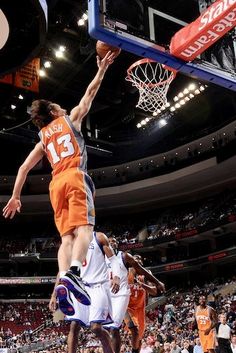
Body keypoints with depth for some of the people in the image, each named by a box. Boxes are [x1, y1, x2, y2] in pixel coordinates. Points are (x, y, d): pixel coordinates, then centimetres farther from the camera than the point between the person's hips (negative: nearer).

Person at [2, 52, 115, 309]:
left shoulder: (43, 138, 27)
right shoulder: (70, 119, 19)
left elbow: (24, 168, 21)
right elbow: (90, 92, 22)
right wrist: (102, 68, 33)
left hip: (56, 184, 5)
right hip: (75, 177, -4)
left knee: (67, 236, -2)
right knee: (84, 227, -18)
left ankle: (63, 280, -22)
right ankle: (72, 273, -42)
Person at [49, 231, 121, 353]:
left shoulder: (98, 237, 3)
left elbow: (113, 259, -2)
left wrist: (116, 277, -22)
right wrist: (54, 295, 12)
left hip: (98, 287, -4)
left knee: (96, 327, -13)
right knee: (74, 326, -5)